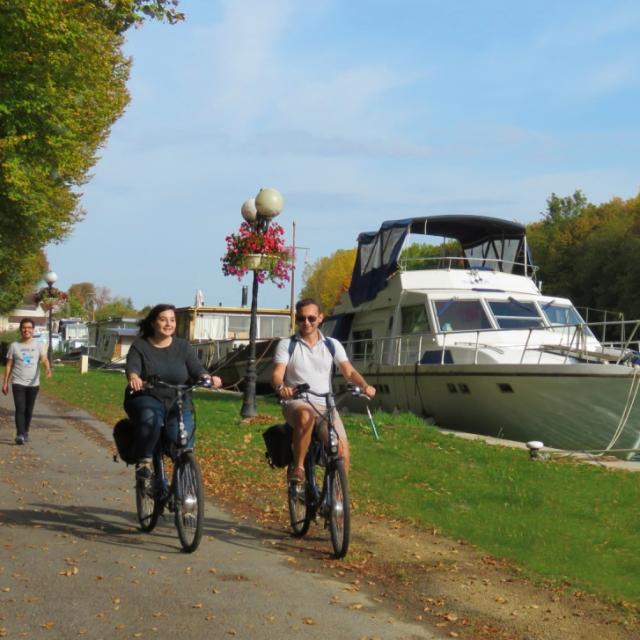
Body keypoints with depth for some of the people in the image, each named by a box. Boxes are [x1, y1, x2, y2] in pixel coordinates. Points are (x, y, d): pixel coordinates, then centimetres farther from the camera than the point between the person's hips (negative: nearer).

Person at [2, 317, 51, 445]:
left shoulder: (39, 345, 3)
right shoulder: (14, 346, 4)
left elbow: (44, 359, -14)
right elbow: (9, 365, 6)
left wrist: (48, 368, -36)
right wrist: (5, 383, 2)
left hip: (33, 383, 1)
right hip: (18, 383, -1)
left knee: (29, 410, 10)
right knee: (20, 409, -12)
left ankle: (26, 432, 25)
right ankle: (20, 435, -17)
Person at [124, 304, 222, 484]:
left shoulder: (183, 347, 8)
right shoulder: (140, 346, 3)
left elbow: (196, 369, -5)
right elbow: (132, 366, -15)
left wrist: (209, 378, -28)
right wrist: (134, 378, -40)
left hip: (177, 402, 2)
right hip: (147, 398, -2)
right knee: (150, 419, -37)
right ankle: (144, 461, -17)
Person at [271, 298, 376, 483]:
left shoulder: (332, 345, 11)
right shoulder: (286, 345, 5)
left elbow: (349, 372, 1)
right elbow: (277, 374, -7)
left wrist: (364, 385, -21)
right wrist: (281, 387, -31)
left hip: (325, 406, 3)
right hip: (296, 403, -3)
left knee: (342, 450, -17)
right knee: (305, 416, -40)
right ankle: (297, 468, -24)